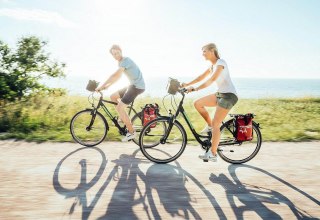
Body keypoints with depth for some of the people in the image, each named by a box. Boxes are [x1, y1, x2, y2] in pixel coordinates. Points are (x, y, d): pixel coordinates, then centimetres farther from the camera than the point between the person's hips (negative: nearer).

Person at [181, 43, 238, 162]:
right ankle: (209, 125, 15)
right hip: (220, 94, 9)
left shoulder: (220, 63, -15)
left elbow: (211, 80, -26)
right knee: (197, 103, 1)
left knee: (215, 125, -11)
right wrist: (187, 84, 7)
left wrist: (196, 89, -33)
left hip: (229, 95, -9)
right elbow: (201, 77, 15)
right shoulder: (212, 65, 13)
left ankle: (212, 154, -5)